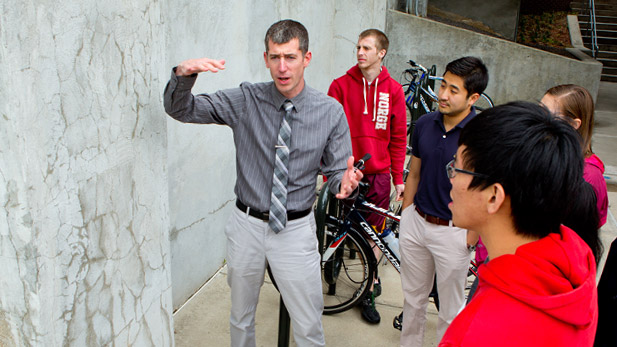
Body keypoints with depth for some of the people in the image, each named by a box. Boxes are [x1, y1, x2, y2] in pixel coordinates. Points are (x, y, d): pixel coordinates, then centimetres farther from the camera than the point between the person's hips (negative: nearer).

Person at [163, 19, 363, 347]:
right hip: (247, 224, 2)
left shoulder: (330, 111, -8)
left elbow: (337, 169, -2)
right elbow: (180, 109, -8)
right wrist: (184, 74, -29)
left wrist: (345, 181, -27)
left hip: (296, 230, -1)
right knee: (240, 318, 22)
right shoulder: (245, 100, -7)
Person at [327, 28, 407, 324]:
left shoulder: (393, 90, 2)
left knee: (373, 233, 7)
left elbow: (398, 138, 6)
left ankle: (368, 293, 23)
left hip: (378, 173, 1)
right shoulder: (341, 85, -2)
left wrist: (398, 179, 6)